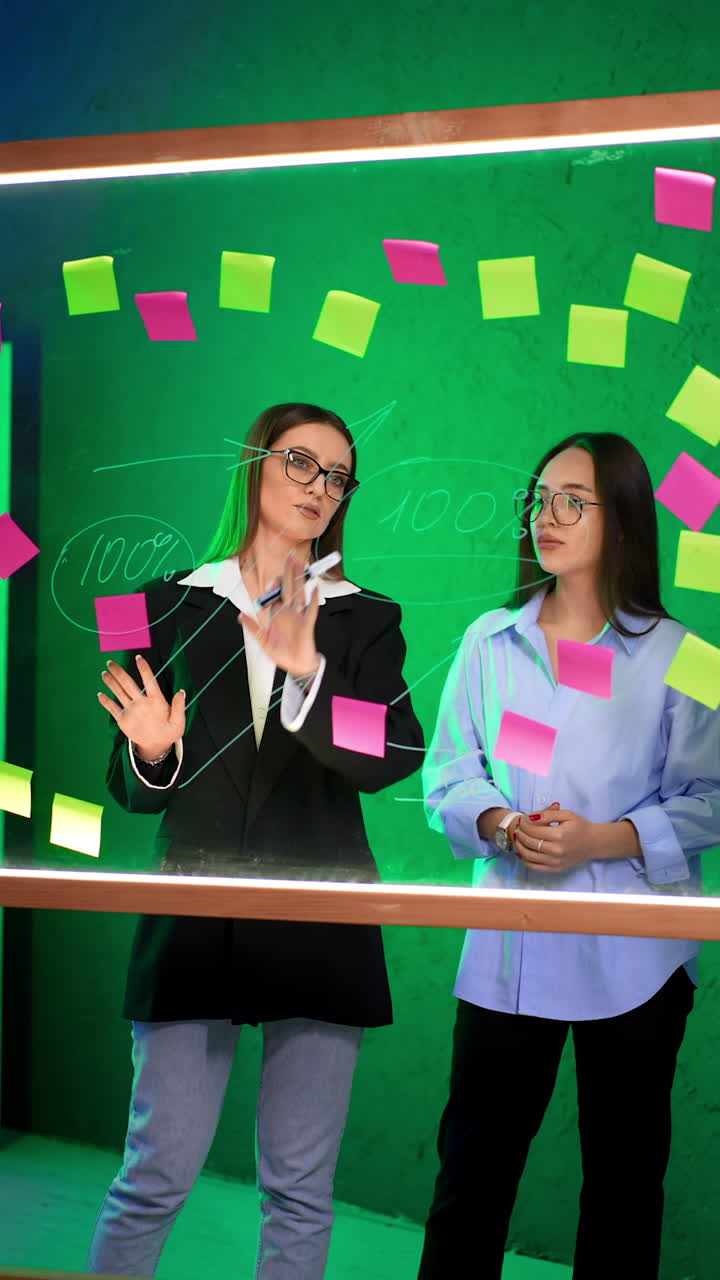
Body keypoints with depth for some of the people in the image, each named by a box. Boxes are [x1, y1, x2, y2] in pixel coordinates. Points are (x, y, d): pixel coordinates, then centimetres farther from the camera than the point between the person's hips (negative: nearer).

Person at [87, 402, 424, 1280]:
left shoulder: (366, 622, 10)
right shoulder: (173, 607, 9)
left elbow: (393, 760, -8)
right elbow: (129, 787, 11)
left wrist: (310, 674, -23)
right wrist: (151, 755, -13)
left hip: (319, 924, 1)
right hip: (196, 919, 0)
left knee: (301, 1188, 6)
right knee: (158, 1174, -2)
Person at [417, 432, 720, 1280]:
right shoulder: (490, 643, 5)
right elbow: (447, 775, 6)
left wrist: (603, 839, -17)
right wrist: (502, 825, -14)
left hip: (631, 952, -2)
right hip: (510, 947, 2)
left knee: (624, 1165, 10)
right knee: (474, 1154, 7)